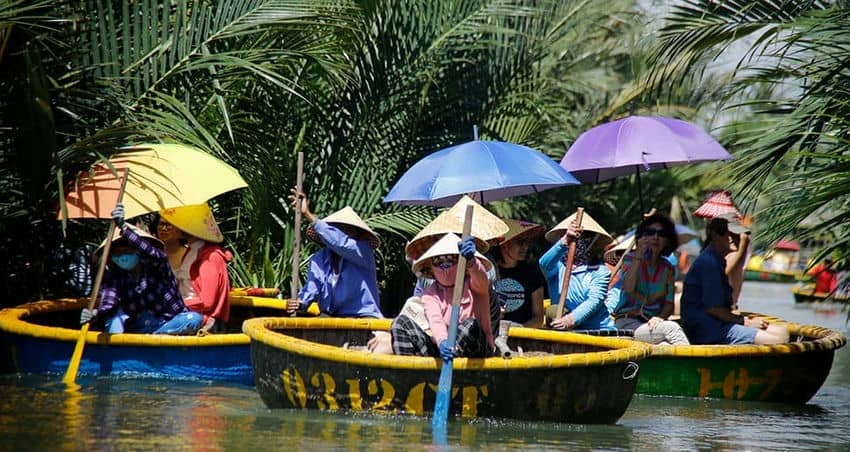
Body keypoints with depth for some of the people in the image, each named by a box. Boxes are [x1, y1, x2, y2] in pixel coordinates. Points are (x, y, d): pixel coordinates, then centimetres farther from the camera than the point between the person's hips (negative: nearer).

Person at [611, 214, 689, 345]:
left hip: (653, 323, 4)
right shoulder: (630, 259, 4)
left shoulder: (668, 268, 14)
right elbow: (628, 288, -16)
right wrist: (639, 255, -16)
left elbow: (669, 303, 10)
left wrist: (660, 317, -13)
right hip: (627, 323, -4)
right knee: (672, 328, -31)